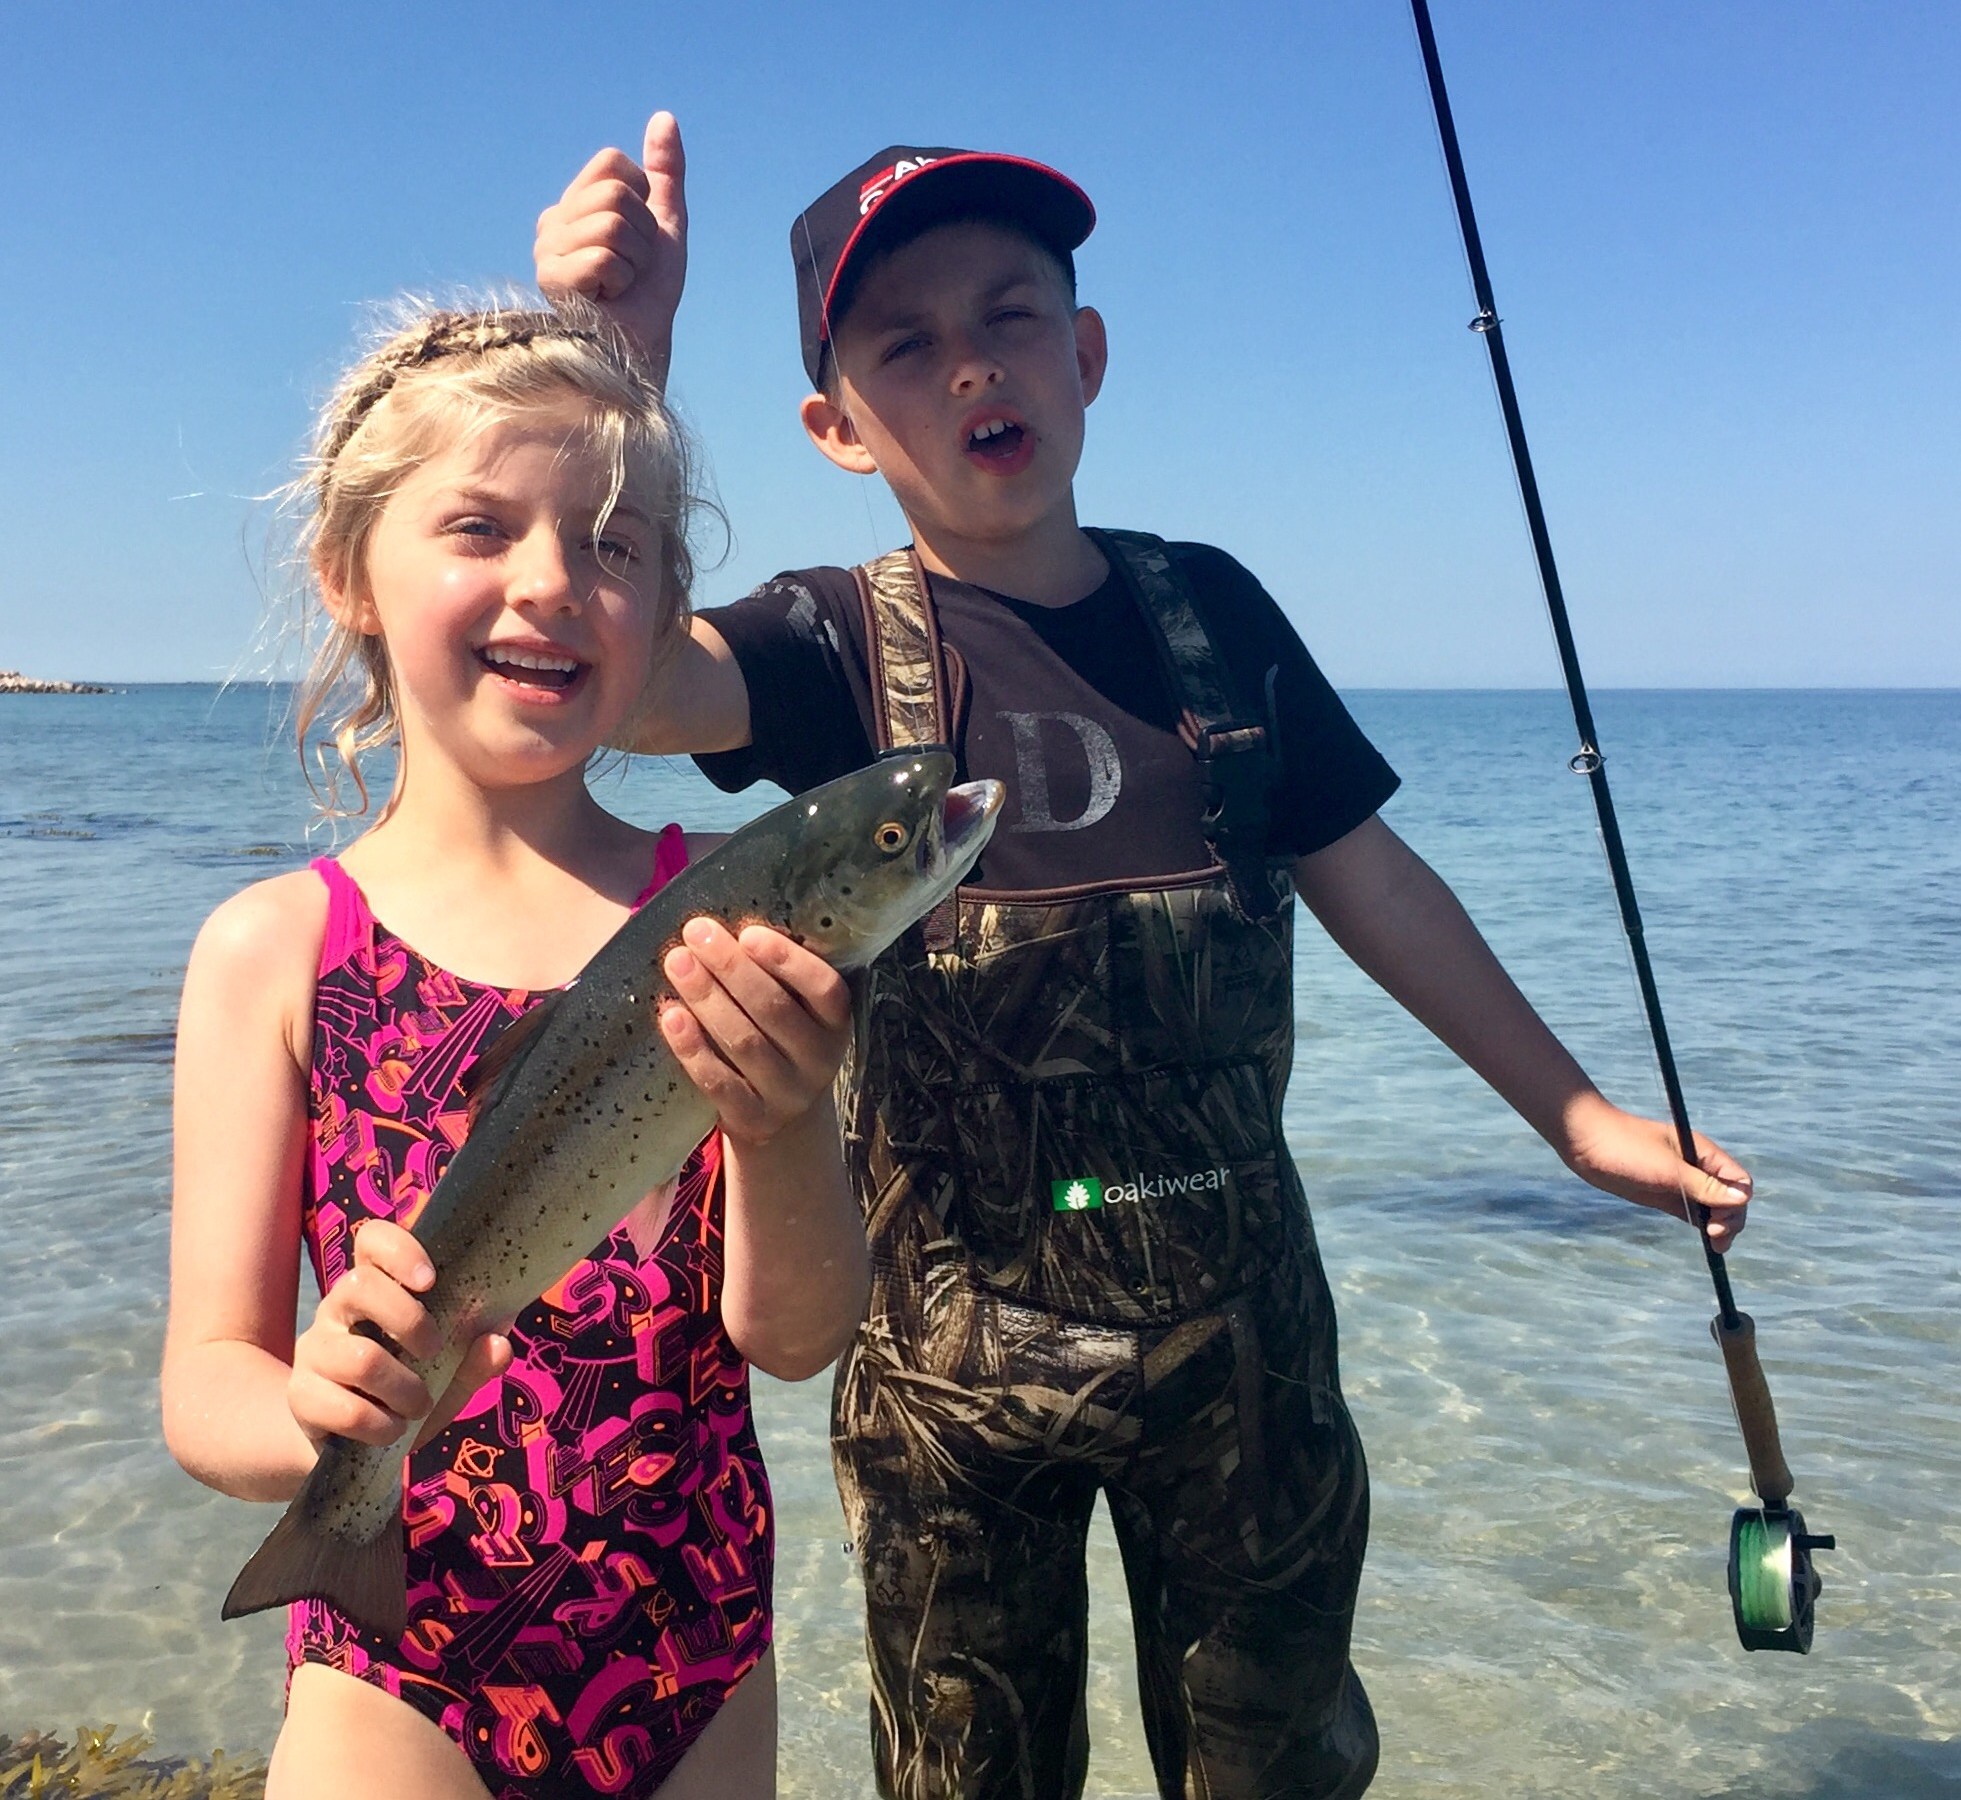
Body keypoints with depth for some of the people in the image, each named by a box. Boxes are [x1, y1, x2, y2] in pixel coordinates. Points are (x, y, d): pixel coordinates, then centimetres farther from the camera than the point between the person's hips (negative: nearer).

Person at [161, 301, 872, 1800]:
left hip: (707, 1678, 2)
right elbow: (206, 1383, -7)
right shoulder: (275, 950, -8)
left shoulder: (728, 918, -7)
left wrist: (785, 1127, -32)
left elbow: (795, 1337, -12)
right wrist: (319, 1413, -30)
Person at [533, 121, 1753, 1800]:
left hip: (1242, 1312, 3)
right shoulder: (844, 645, -8)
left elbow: (1367, 876, 8)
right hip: (956, 1337, -2)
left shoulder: (1208, 608, 1)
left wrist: (1576, 1113, 12)